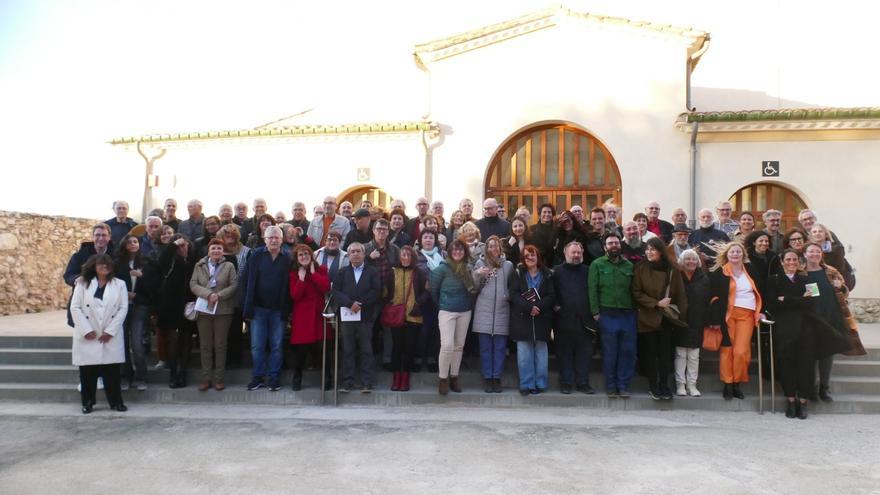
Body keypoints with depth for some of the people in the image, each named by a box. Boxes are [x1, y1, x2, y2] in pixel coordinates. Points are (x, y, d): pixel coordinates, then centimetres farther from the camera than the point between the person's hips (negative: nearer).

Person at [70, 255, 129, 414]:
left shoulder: (119, 284, 6)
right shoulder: (83, 283, 6)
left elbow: (123, 308, -1)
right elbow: (75, 307, 0)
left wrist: (110, 331, -8)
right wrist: (86, 330, -10)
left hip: (111, 336, 0)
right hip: (87, 336, 0)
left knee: (112, 370, 1)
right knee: (87, 371, 4)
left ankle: (116, 402, 10)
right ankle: (87, 402, 17)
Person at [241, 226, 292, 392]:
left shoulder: (288, 257, -2)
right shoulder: (256, 255, 1)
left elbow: (291, 284, -4)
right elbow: (246, 280, 1)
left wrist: (287, 309, -9)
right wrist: (247, 308, -4)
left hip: (279, 309, -1)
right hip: (259, 308, 1)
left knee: (276, 346, 7)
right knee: (257, 346, 6)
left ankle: (274, 378, 18)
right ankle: (258, 377, 19)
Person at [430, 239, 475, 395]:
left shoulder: (468, 269, 5)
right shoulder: (443, 268, -8)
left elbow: (473, 289, 13)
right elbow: (433, 289, -1)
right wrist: (440, 304, 7)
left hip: (465, 312, 5)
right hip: (447, 312, -4)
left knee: (459, 346, 11)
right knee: (447, 345, -12)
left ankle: (454, 377, 22)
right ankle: (443, 379, 3)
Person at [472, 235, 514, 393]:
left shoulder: (508, 265, 10)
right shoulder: (480, 263, 6)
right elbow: (474, 288, 5)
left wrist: (509, 297, -3)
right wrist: (477, 274, -11)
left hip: (502, 311, 1)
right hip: (484, 311, -1)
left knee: (500, 347, 4)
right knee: (485, 347, 4)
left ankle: (497, 378, 13)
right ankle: (487, 378, 12)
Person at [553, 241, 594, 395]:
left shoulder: (587, 271, 12)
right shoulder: (557, 271, 6)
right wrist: (555, 306, -9)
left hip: (584, 320, 2)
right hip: (564, 319, -2)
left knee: (585, 352, 3)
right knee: (565, 352, 4)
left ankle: (583, 383, 12)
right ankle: (565, 383, 12)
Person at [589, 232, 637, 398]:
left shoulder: (629, 265, 11)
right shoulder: (597, 265, 2)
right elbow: (592, 289, -4)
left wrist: (635, 309, 0)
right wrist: (595, 312, -10)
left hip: (628, 314, 3)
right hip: (607, 315, -3)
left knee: (628, 351, 4)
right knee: (610, 352, 4)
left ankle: (623, 385, 17)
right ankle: (611, 386, 17)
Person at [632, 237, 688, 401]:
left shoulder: (672, 270, 0)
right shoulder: (640, 269, -4)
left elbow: (680, 294, 3)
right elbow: (636, 293, -5)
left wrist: (680, 314, -5)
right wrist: (656, 303, -13)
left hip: (666, 319, 1)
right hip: (647, 318, -1)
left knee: (665, 353, 4)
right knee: (650, 353, 3)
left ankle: (664, 386, 15)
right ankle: (653, 387, 14)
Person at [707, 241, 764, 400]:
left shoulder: (749, 269, 12)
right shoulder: (719, 272, -2)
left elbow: (758, 290, 20)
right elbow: (714, 297, -6)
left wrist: (760, 311, 13)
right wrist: (715, 319, -12)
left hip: (747, 315, 3)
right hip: (728, 314, -3)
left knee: (741, 351, -6)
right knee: (727, 350, -1)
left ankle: (737, 384, 9)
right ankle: (727, 385, 9)